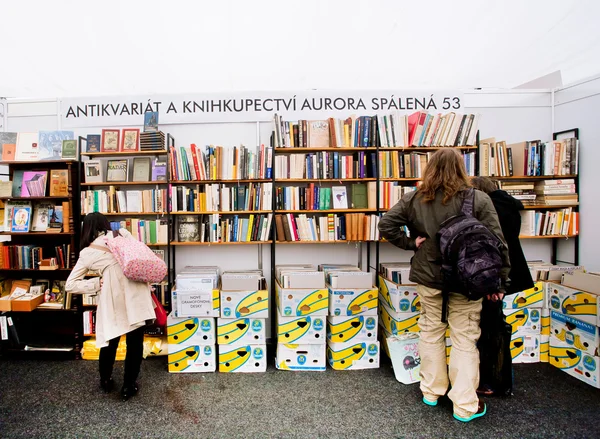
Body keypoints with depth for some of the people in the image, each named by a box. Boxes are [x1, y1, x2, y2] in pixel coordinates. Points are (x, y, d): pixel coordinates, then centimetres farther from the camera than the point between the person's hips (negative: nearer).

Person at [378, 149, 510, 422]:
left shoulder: (414, 199, -2)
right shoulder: (478, 199, -9)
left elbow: (386, 225, -5)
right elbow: (496, 242, -10)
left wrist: (410, 243, -1)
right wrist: (500, 281, -3)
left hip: (428, 277, 3)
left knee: (431, 332, 17)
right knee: (464, 338, 8)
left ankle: (431, 392, 31)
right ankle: (465, 405, 18)